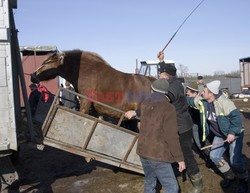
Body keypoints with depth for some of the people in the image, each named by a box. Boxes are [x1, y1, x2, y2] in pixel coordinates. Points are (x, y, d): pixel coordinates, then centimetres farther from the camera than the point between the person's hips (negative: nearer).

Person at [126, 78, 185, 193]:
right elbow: (171, 137, -18)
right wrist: (179, 158, -10)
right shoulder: (168, 108, -16)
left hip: (143, 151, 7)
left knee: (149, 183, 22)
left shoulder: (144, 105, 5)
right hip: (158, 154, -7)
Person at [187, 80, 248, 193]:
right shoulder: (202, 101, -9)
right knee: (214, 156, 7)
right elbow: (191, 101, 7)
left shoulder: (224, 102, -31)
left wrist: (232, 132, -32)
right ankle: (230, 176, 31)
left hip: (234, 134, -7)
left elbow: (236, 116, -30)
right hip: (220, 135, 8)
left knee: (235, 161, -10)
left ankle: (243, 181, 21)